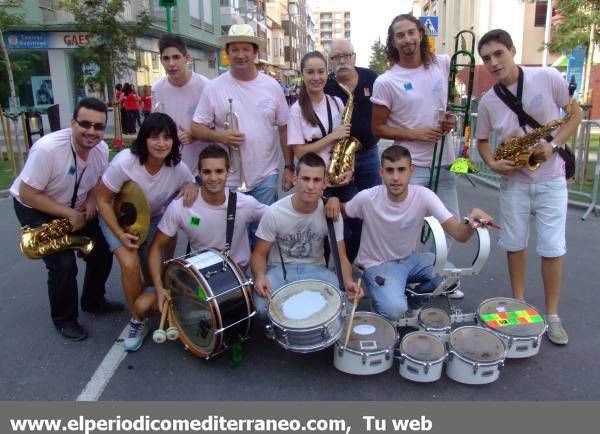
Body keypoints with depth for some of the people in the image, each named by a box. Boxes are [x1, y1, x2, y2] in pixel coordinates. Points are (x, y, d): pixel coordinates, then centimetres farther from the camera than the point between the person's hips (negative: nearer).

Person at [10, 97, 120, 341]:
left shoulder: (102, 149, -14)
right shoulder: (47, 149, -33)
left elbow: (97, 181, 5)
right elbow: (27, 195, -28)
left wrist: (91, 201, -15)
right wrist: (69, 214, -29)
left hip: (75, 209, 6)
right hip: (35, 210, -6)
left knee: (102, 250, 2)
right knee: (64, 264, -18)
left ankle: (93, 301, 27)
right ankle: (64, 319, 7)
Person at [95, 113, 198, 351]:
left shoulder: (177, 168, -21)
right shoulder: (125, 161, -30)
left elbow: (192, 185, -1)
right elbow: (103, 199, -20)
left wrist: (191, 187, -27)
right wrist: (120, 234, -27)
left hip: (152, 219, 3)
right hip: (118, 218, -3)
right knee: (130, 264, -24)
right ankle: (137, 321, -1)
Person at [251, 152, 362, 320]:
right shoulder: (274, 213, -17)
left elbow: (341, 256, -7)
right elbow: (259, 254, -8)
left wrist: (348, 281, -28)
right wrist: (260, 277, -31)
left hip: (315, 269, 2)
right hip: (279, 269, -1)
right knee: (263, 309, -32)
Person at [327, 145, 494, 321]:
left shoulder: (424, 196, -19)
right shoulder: (367, 198, -21)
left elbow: (459, 235, -24)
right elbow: (341, 213, -1)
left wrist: (472, 222, -48)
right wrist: (334, 200, -25)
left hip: (410, 259, 4)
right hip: (377, 265, -3)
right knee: (394, 310, -29)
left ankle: (411, 300, 9)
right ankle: (383, 302, 10)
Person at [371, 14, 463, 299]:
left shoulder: (443, 64, 2)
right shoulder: (386, 82, -11)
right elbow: (377, 128, -6)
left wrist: (452, 117, -3)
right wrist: (414, 133, -17)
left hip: (444, 162, 5)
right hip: (410, 167, -5)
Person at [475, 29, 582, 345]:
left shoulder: (548, 78, -11)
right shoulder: (488, 101, -5)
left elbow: (575, 113, -1)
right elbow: (482, 140, 8)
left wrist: (553, 144, -16)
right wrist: (492, 164, -12)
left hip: (551, 179, -2)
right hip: (514, 180, 2)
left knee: (552, 248, 0)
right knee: (514, 244, 10)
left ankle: (552, 316, 14)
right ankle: (519, 303, 28)